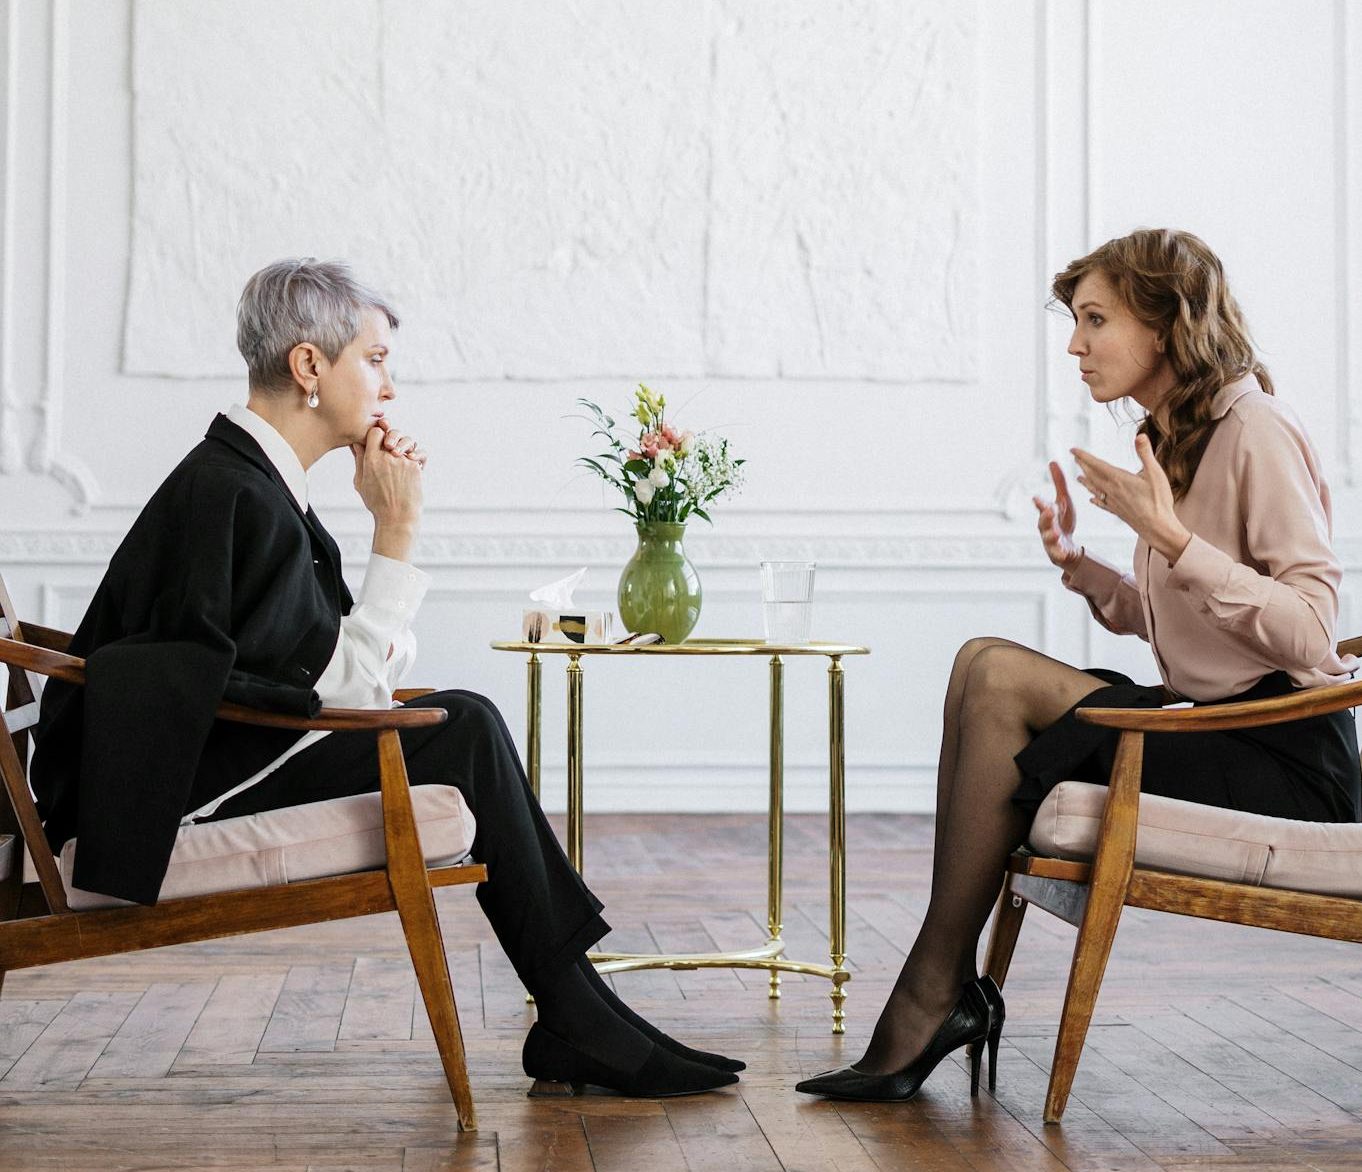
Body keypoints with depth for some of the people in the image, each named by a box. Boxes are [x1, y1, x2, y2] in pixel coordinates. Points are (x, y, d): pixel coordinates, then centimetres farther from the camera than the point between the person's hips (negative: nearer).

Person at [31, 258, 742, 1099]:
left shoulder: (245, 478, 13)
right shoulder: (238, 494, -19)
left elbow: (340, 671, 10)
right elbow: (348, 688, -19)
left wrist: (391, 519, 4)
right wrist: (398, 529, -13)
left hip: (208, 758, 10)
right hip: (186, 787, -10)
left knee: (467, 720, 3)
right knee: (465, 732, -12)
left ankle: (578, 1021, 2)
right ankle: (577, 1021, -3)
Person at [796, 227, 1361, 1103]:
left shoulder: (1256, 432, -12)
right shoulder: (1174, 438, 15)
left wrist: (1171, 538, -24)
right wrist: (1081, 565, 2)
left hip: (1284, 764, -8)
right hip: (1213, 730, 8)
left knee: (1002, 681, -18)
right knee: (986, 663, -8)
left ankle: (935, 993, -8)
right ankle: (946, 987, -12)